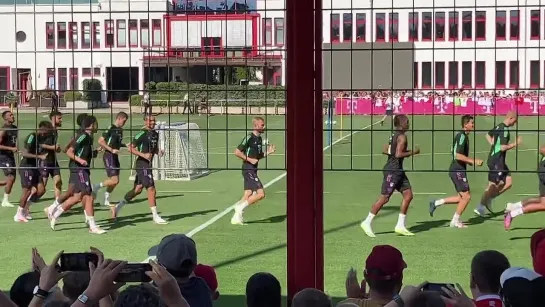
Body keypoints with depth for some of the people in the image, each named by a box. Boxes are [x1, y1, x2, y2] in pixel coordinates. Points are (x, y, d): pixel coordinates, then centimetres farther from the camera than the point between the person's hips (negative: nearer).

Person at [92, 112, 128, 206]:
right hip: (109, 156, -9)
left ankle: (106, 198, 22)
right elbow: (100, 141, -17)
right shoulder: (110, 129, -13)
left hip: (115, 156, 9)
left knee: (116, 181, 9)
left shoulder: (120, 130, 13)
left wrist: (126, 145, 8)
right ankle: (96, 186, 4)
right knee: (114, 180, -14)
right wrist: (111, 150, -20)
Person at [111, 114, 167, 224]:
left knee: (137, 189, 14)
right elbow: (130, 148, -15)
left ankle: (117, 207, 27)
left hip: (148, 165, 9)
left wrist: (158, 152, 2)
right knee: (151, 189, -8)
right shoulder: (142, 134, -13)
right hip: (142, 164, -9)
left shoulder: (155, 134, 11)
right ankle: (155, 216, -1)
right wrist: (144, 155, -23)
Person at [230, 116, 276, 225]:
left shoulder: (259, 139, 13)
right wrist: (250, 160, -17)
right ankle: (240, 208, -5)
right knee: (261, 193, -14)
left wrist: (268, 152, 8)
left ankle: (236, 218, 12)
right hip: (248, 170, -9)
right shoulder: (249, 138, -13)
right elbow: (237, 152, -15)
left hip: (253, 170, 9)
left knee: (248, 196, 8)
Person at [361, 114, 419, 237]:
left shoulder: (394, 135, 14)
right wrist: (412, 152, -13)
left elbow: (385, 150, 16)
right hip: (392, 170, -10)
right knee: (384, 198, -5)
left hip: (398, 171, 10)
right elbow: (398, 154, -23)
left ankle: (400, 226, 10)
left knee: (408, 195, 7)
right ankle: (367, 222, 4)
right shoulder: (402, 137, -14)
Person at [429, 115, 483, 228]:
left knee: (462, 197, 12)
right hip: (457, 170, -10)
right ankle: (455, 221, 6)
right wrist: (473, 161, -19)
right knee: (466, 196, -5)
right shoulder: (462, 136, -15)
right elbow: (458, 155, -23)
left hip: (459, 170, 10)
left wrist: (473, 162, 14)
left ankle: (436, 203, 16)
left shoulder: (464, 136, 16)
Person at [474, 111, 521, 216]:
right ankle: (481, 207, 6)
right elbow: (503, 147, -25)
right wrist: (516, 143, -13)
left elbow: (488, 135, 29)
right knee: (493, 185, -3)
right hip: (496, 161, -10)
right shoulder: (504, 130, -18)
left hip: (499, 161, 10)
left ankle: (488, 199, 13)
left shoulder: (499, 126, 11)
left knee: (508, 182, 9)